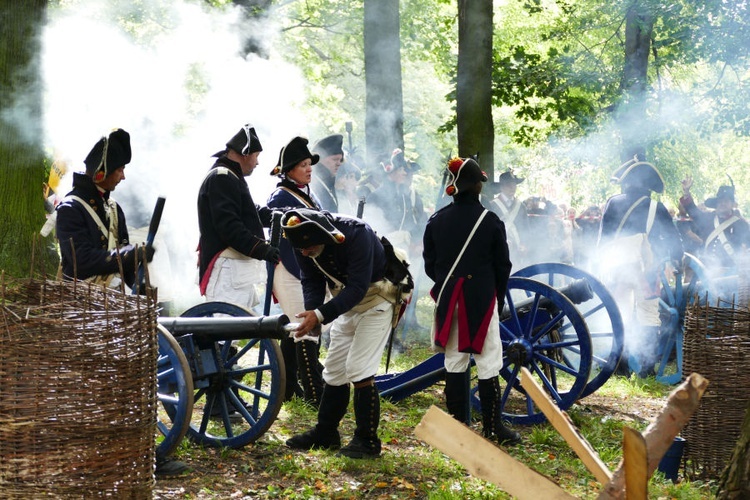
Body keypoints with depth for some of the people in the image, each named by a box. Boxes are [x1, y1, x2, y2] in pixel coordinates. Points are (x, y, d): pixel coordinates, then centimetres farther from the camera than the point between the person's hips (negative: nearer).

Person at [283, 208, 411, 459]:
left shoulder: (357, 234, -34)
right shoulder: (306, 243, -13)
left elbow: (357, 288, -35)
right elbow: (312, 282, -5)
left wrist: (321, 315, -41)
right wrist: (310, 312, -25)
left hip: (377, 302, -7)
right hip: (348, 305, 7)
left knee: (359, 369, -14)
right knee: (334, 369, 10)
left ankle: (367, 441, -6)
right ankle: (325, 433, 22)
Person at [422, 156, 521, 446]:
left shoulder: (437, 220, 2)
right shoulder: (490, 221, -7)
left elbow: (430, 264, 7)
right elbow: (503, 266, 0)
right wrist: (499, 298, 15)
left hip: (448, 300, 4)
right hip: (482, 299, -4)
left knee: (454, 361, 11)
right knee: (488, 362, 0)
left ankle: (457, 423, 14)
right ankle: (492, 427, 0)